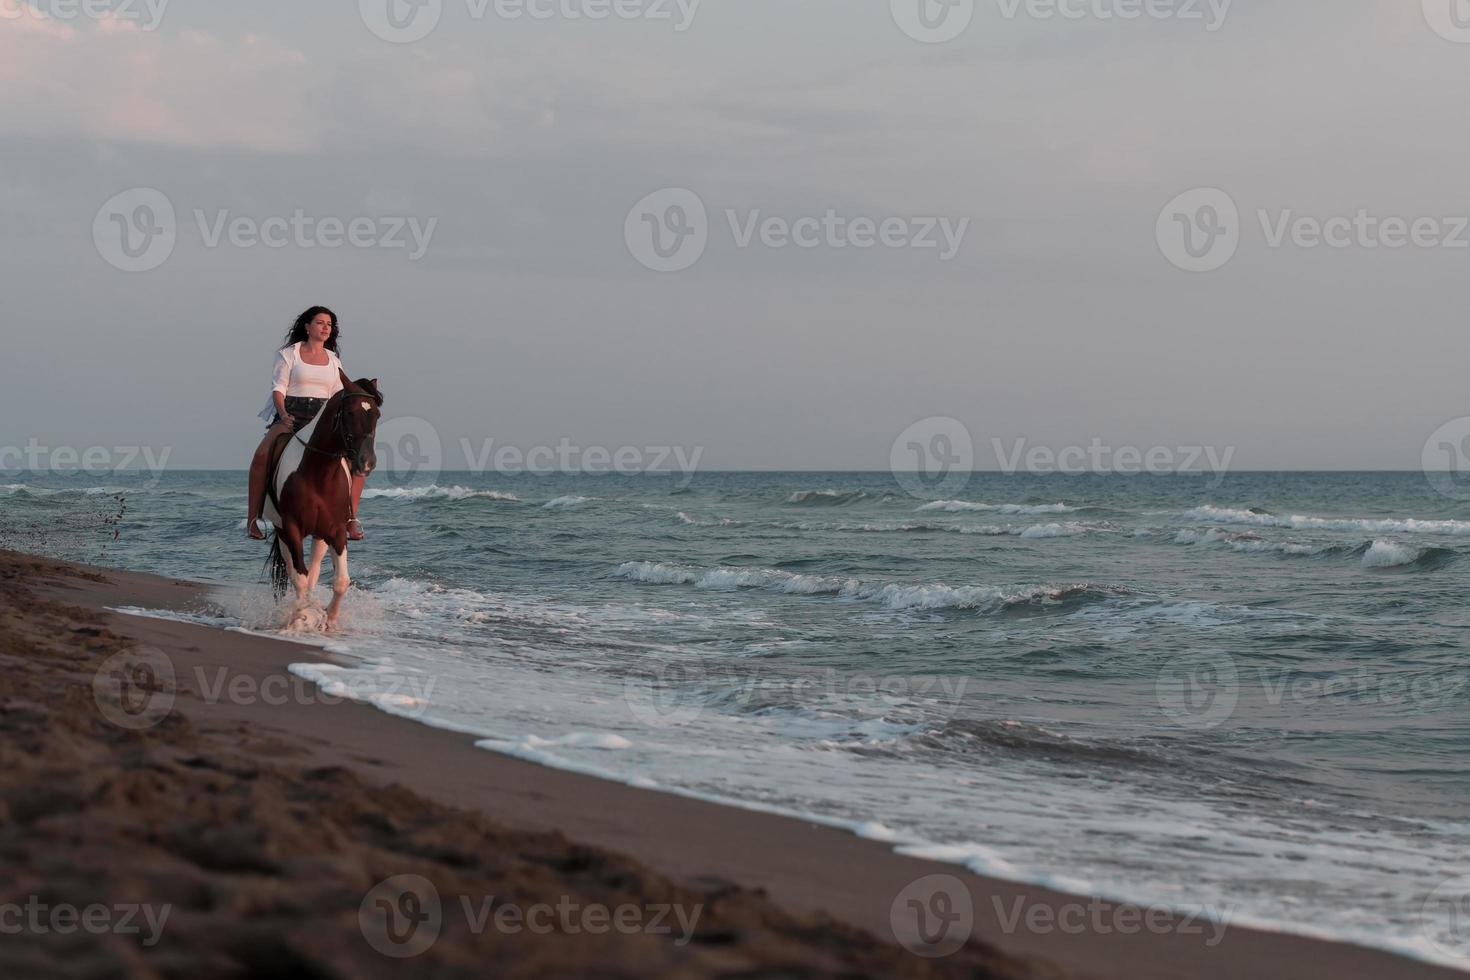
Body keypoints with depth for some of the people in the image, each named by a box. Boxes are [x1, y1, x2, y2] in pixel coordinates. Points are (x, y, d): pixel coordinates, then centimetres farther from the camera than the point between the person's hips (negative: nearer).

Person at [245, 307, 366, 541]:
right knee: (262, 455, -31)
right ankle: (253, 517, -23)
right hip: (290, 416, -4)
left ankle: (351, 517, -12)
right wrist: (283, 415, -19)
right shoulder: (289, 354, 7)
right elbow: (278, 388, -2)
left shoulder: (333, 361, 18)